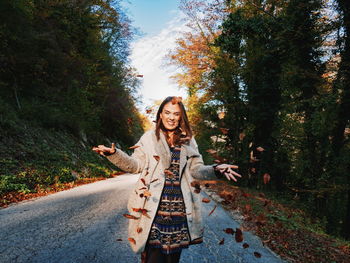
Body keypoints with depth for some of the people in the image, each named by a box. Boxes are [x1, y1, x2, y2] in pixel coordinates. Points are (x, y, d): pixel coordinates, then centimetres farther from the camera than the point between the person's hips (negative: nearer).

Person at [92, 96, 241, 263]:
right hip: (154, 206, -2)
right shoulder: (149, 137, 4)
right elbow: (135, 165, -1)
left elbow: (196, 169, 5)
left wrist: (216, 170, -15)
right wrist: (113, 154, -17)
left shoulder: (188, 141, 10)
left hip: (179, 207, 3)